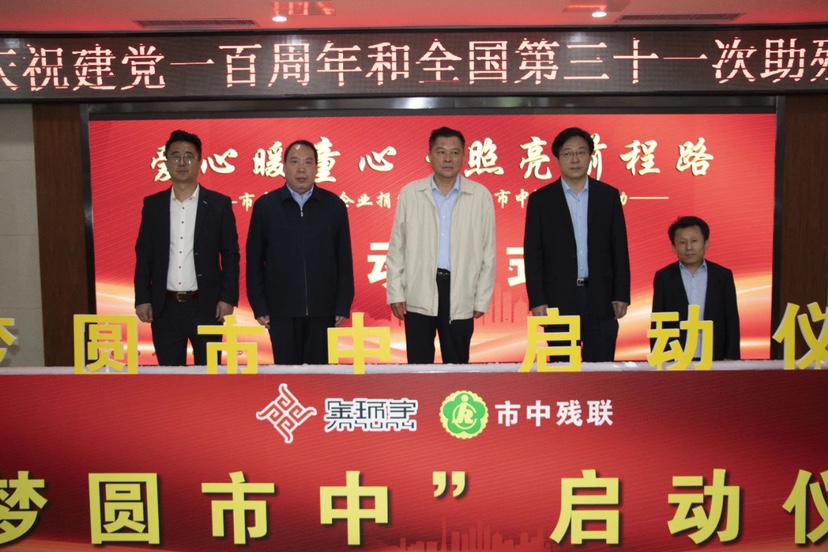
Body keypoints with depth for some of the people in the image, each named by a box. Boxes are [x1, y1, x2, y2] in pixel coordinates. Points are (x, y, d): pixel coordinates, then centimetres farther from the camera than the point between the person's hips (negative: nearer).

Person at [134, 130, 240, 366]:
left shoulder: (219, 203, -1)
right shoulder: (152, 204, 6)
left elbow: (230, 255, -1)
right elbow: (143, 255, 7)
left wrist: (228, 297, -7)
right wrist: (142, 299, 0)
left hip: (206, 306, -2)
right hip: (165, 307, 2)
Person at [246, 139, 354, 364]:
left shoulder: (334, 205, 4)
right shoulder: (265, 206, 4)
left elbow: (344, 261, 4)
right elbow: (254, 261, 4)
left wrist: (343, 306, 0)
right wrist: (259, 308, 0)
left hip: (323, 310, 0)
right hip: (281, 311, 0)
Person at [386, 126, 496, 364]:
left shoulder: (480, 196, 1)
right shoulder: (410, 193, 3)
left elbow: (488, 251, 4)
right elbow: (396, 248, 6)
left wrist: (482, 299, 2)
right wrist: (395, 292, 2)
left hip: (460, 296, 0)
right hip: (419, 294, 0)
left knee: (457, 364, 8)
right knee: (418, 364, 6)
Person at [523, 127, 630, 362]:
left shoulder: (609, 195, 6)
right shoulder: (540, 199, 2)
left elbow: (620, 249, 6)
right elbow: (533, 255, 0)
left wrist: (622, 295, 1)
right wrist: (537, 300, -6)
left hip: (601, 298, 1)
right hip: (559, 299, -1)